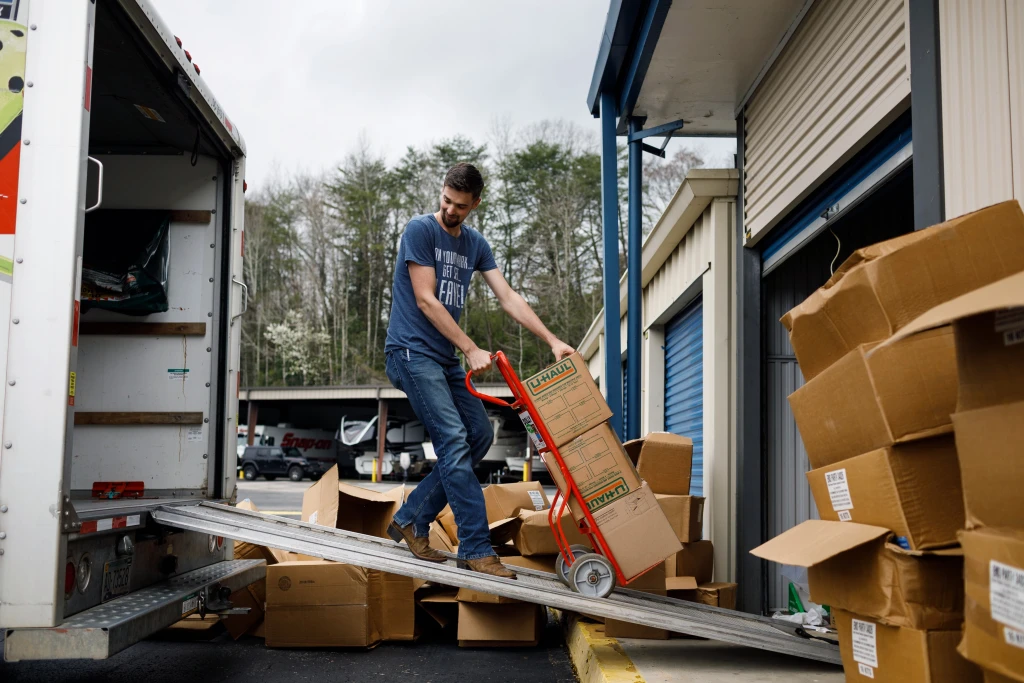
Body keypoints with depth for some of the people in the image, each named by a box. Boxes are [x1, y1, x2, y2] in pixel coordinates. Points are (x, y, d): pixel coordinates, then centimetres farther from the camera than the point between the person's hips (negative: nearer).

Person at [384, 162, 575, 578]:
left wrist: (552, 341, -2)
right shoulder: (421, 230, -8)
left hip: (445, 358, 8)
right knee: (454, 439, -17)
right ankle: (476, 549, -15)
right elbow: (426, 300, -13)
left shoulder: (475, 244, 12)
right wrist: (471, 350, -16)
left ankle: (411, 520, 10)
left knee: (480, 435, 3)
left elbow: (509, 299, 9)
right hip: (411, 351, -8)